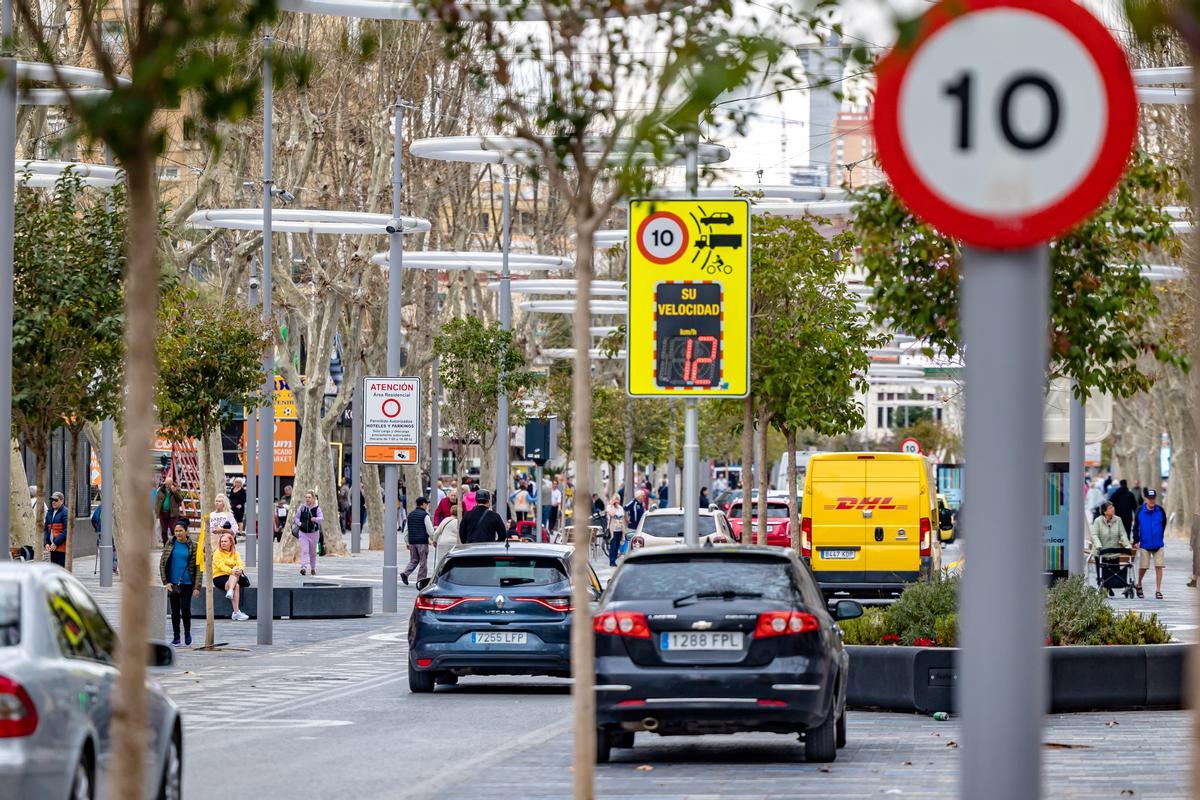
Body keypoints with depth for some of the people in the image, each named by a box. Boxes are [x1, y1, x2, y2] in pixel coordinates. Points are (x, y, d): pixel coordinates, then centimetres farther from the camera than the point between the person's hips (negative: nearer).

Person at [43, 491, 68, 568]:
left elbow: (66, 530, -15)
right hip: (52, 547, 7)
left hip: (61, 547, -7)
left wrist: (56, 543, -16)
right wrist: (46, 543, 2)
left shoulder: (65, 512, -8)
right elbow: (46, 529, 16)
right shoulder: (49, 512, 15)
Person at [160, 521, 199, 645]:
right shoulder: (170, 545, 3)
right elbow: (162, 563, 4)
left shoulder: (192, 546, -2)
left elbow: (198, 567, -2)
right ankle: (176, 637, 15)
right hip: (173, 583, 2)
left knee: (185, 609, -5)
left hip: (187, 583, -2)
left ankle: (187, 632, 21)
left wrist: (197, 587, -9)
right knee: (175, 610, 5)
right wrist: (165, 582, -6)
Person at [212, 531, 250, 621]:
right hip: (219, 577, -4)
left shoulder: (235, 553, 13)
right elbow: (221, 566, -14)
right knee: (236, 586, -31)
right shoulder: (218, 553, 0)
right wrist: (231, 571, -31)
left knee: (237, 570, -31)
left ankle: (230, 591, -45)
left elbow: (240, 564, -2)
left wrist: (239, 569, -26)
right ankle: (236, 612, -36)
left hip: (232, 577, 4)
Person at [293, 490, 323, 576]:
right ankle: (303, 568, -21)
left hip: (314, 533, 0)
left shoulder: (317, 508, -7)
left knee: (313, 552, 13)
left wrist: (316, 519, -41)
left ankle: (313, 568, 31)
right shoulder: (302, 508, -1)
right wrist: (298, 523, -11)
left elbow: (321, 518, -20)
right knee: (304, 551, -13)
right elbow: (296, 517, 10)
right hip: (303, 533, 0)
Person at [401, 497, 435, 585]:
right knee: (423, 562, 3)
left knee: (413, 560, 15)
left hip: (412, 541, 6)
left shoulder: (410, 514, 10)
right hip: (422, 541, -6)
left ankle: (405, 573, -6)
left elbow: (406, 530, 14)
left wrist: (407, 542, 20)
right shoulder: (425, 515, -9)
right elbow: (430, 530, -11)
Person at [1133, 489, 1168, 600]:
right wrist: (1136, 541, -4)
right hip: (1144, 544, -1)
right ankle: (1139, 586, 28)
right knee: (1143, 567, 3)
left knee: (1159, 566, -5)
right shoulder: (1140, 511, -4)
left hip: (1158, 544, 1)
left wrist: (1160, 538, 12)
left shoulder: (1160, 511, -1)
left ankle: (1158, 590, 0)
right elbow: (1135, 527, 3)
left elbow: (1163, 526, 12)